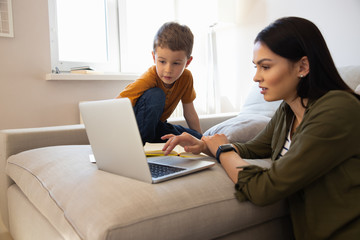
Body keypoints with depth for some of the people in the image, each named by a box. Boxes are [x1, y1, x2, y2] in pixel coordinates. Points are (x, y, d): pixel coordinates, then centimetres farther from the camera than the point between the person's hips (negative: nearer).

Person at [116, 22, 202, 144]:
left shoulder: (186, 77, -14)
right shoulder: (149, 79, -30)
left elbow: (190, 113, -3)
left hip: (156, 125, 6)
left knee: (197, 139, -11)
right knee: (155, 95, -33)